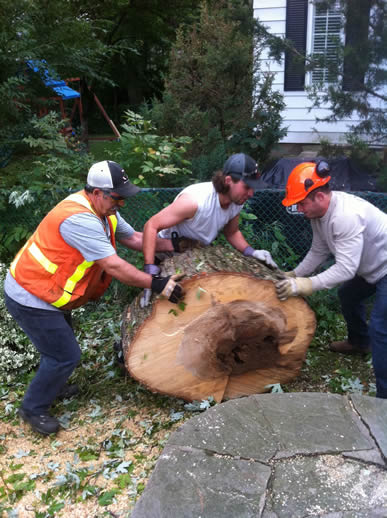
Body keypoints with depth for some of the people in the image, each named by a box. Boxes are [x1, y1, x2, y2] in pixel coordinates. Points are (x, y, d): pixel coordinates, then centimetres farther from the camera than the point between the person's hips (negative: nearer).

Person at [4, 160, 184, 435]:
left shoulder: (103, 210, 0)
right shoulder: (78, 219, -32)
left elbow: (134, 238, 7)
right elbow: (113, 266, -31)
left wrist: (173, 244, 0)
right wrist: (157, 284, -27)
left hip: (47, 292, 10)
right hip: (31, 299, -10)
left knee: (62, 343, 26)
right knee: (66, 355, -1)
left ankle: (53, 386, 51)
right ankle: (33, 409, 20)